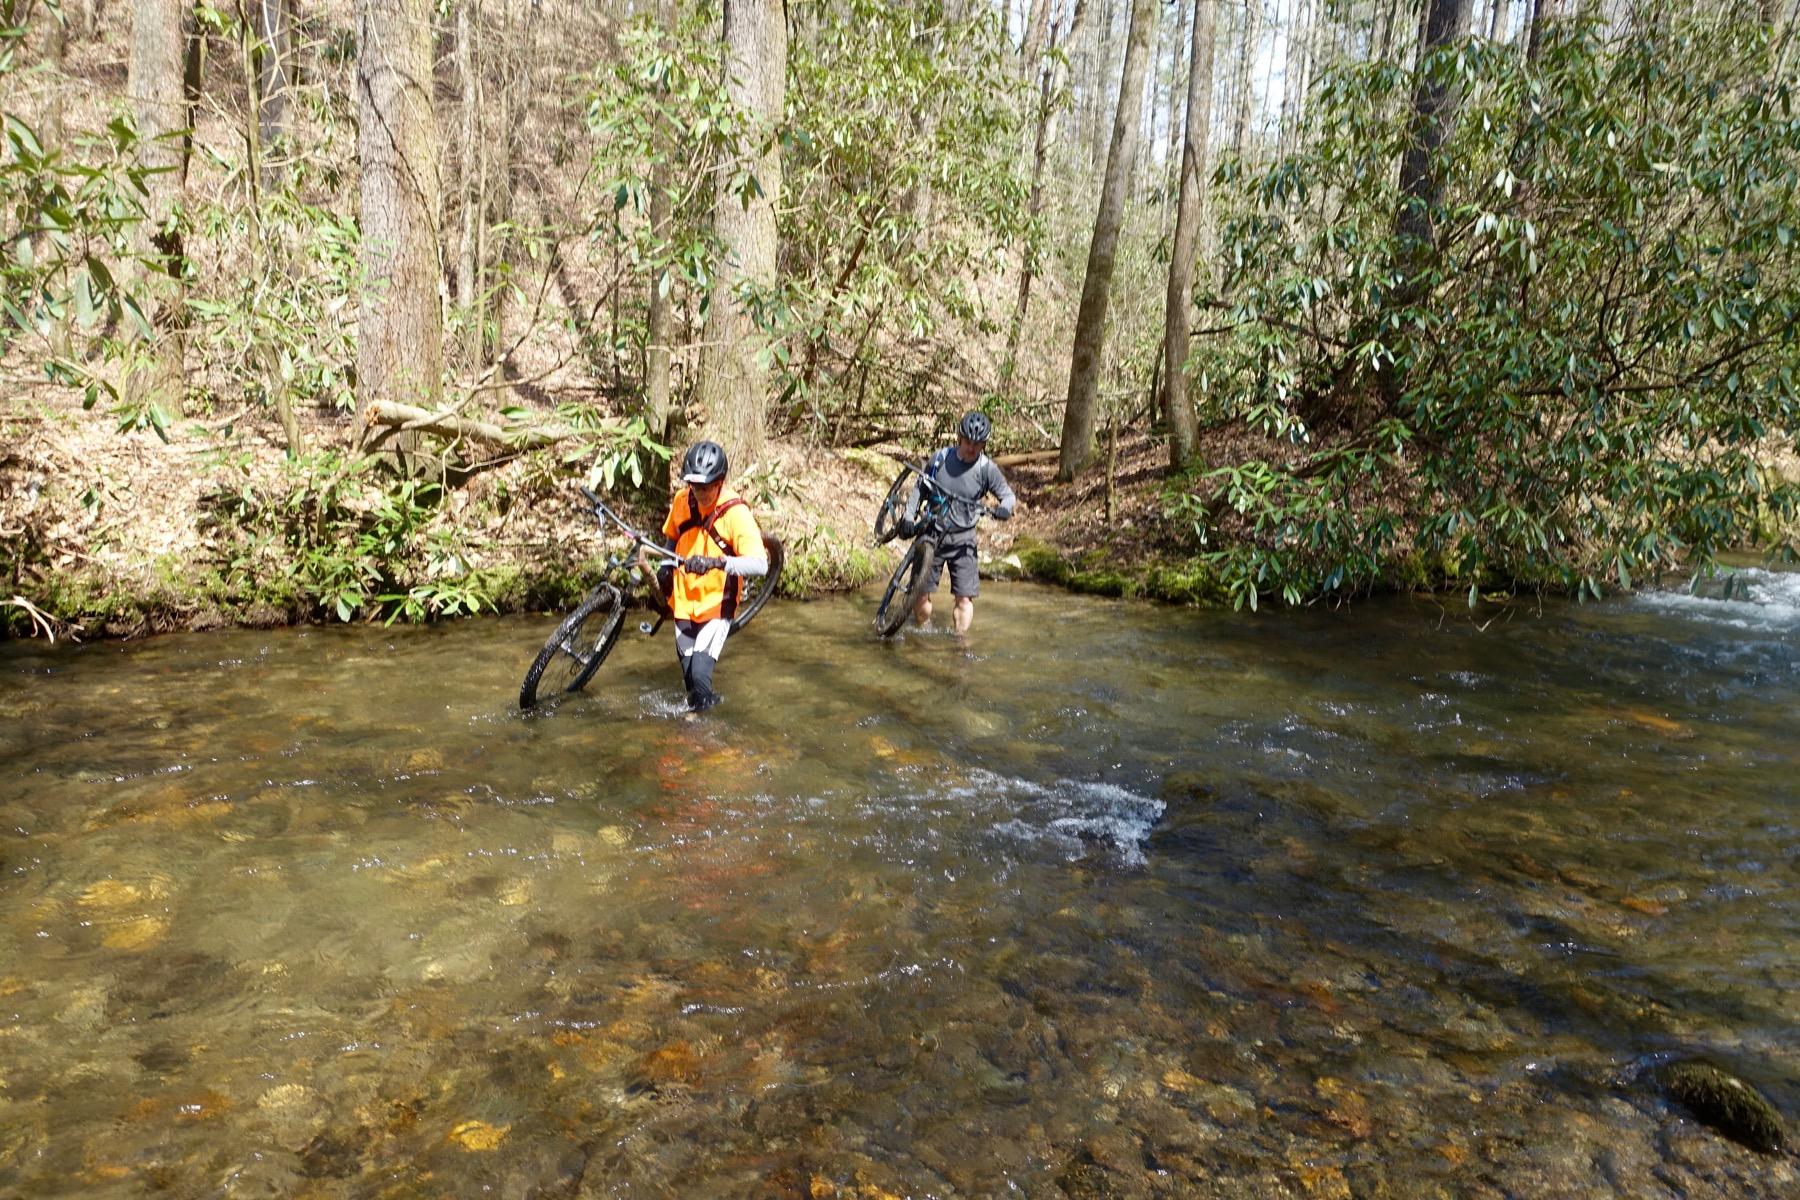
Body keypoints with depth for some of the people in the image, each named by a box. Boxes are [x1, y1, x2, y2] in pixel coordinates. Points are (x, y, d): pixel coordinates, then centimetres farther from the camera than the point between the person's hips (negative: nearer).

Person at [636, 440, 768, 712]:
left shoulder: (735, 512, -19)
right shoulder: (682, 501, -4)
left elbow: (759, 565, -30)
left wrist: (718, 562, -44)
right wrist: (662, 576, 4)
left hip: (716, 607, -5)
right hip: (683, 605, 5)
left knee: (699, 675, -14)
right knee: (688, 676, 12)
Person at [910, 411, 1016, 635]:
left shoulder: (987, 469, -5)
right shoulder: (939, 459, -2)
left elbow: (1007, 495, 2)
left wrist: (1004, 508, -22)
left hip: (962, 540, -1)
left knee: (965, 598, -6)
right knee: (921, 593, 0)